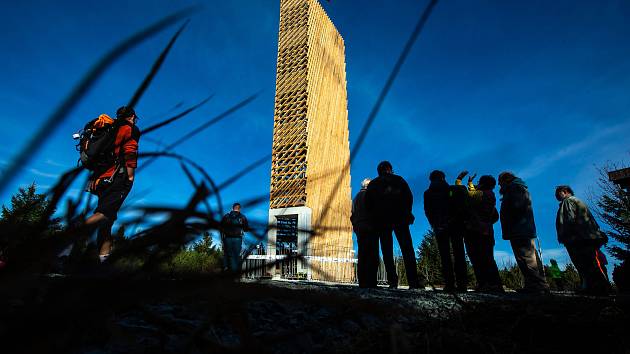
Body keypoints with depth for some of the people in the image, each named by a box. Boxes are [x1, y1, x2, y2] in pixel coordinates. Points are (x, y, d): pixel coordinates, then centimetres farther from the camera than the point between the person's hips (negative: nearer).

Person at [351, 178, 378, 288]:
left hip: (359, 229, 7)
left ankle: (362, 283, 5)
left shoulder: (356, 197, 21)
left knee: (362, 256, 6)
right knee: (372, 256, -10)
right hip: (370, 229, -7)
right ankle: (370, 283, -17)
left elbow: (353, 215, 17)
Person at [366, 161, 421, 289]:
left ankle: (392, 281, -6)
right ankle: (413, 282, -7)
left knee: (387, 251, 1)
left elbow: (368, 203, 7)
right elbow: (409, 197, 3)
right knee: (407, 250, 0)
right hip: (400, 219, 0)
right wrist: (406, 213, 10)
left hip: (382, 221, 1)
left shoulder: (373, 184, 14)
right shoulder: (399, 180, 12)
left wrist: (375, 217, 13)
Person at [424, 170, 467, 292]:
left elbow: (427, 212, 5)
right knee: (459, 253, 1)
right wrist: (461, 221, 11)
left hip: (440, 227, 0)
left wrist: (434, 225, 10)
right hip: (455, 225, 0)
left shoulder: (428, 194, 10)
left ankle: (449, 283, -10)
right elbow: (460, 206, 4)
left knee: (445, 255, -2)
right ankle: (462, 283, -4)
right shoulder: (452, 190, 9)